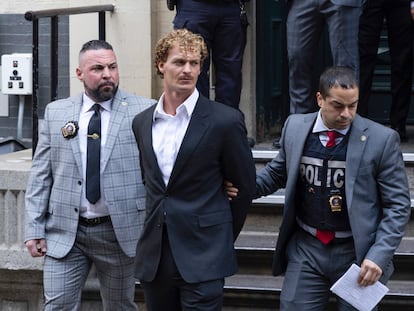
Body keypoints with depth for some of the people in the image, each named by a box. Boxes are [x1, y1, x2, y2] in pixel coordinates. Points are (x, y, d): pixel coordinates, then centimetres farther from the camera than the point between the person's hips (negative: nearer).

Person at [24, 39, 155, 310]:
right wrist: (35, 229, 1)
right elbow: (40, 175, 6)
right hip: (64, 233, 2)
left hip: (120, 232, -1)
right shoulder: (56, 113, 6)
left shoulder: (143, 112, -3)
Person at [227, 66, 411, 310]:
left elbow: (398, 205, -6)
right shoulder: (295, 127, 1)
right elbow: (277, 172, 18)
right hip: (306, 248, 3)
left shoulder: (382, 139, -10)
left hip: (357, 252, -2)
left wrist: (379, 256, -15)